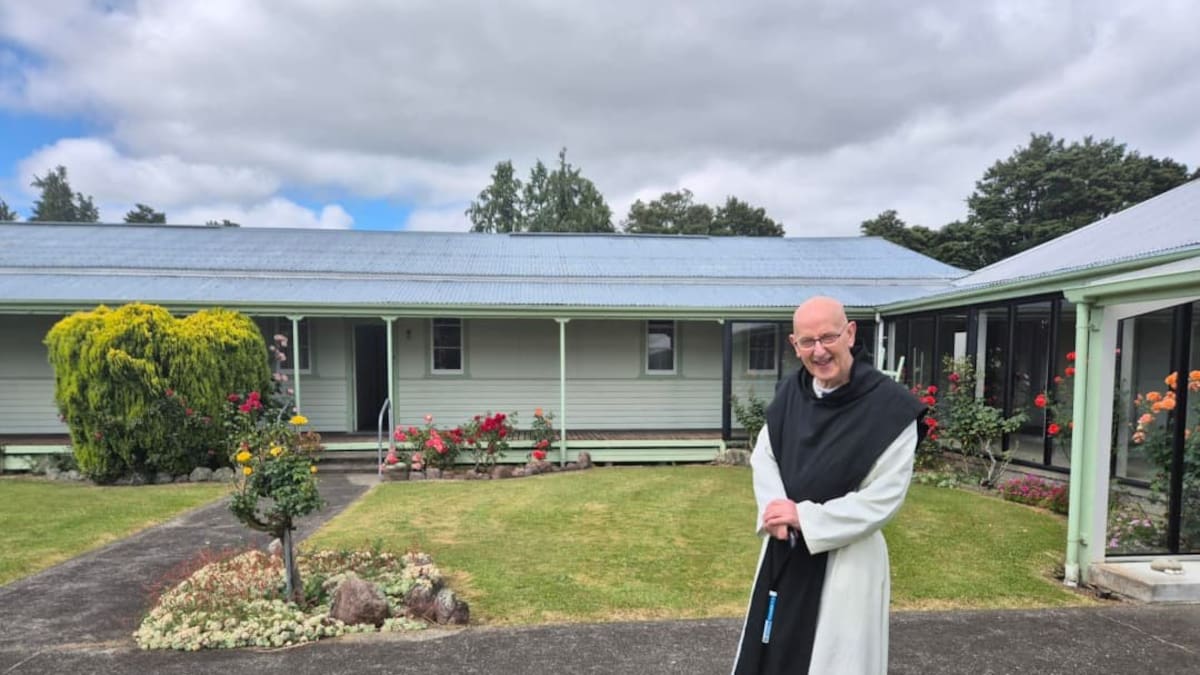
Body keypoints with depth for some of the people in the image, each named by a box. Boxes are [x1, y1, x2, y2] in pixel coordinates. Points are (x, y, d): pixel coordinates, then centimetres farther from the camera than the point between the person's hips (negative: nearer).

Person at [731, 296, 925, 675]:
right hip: (785, 552, 6)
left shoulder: (891, 407, -19)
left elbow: (884, 498, -18)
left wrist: (804, 517, -19)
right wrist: (775, 511, -14)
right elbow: (763, 456, 5)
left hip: (847, 558, -6)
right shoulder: (791, 391, -1)